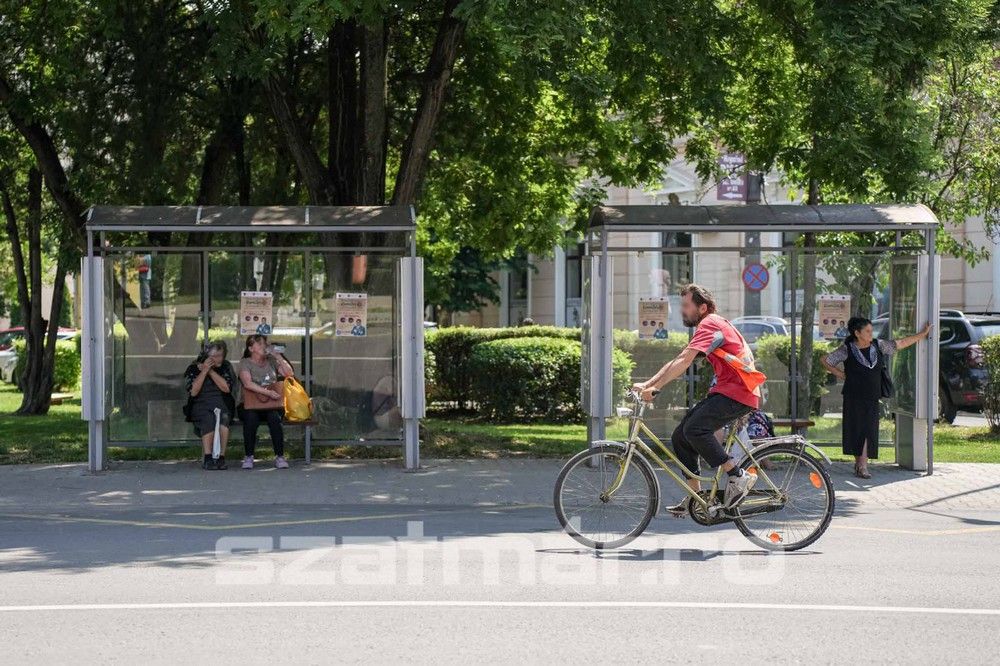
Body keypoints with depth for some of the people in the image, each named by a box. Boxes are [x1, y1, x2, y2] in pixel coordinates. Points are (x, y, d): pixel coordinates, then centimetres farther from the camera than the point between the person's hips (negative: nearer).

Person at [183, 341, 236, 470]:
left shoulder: (226, 367, 9)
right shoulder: (193, 368, 5)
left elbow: (226, 388, -6)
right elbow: (193, 392, -8)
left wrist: (211, 371, -10)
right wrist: (204, 371, -12)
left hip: (221, 404, 1)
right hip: (200, 405, -1)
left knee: (224, 416, -33)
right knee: (208, 419, -34)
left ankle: (221, 456, -31)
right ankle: (208, 458, -34)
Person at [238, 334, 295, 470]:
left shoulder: (271, 361, 17)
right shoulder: (245, 363, 5)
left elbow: (290, 374, 4)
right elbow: (247, 383, -13)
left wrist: (278, 356, -2)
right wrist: (267, 392, -22)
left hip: (272, 406, 2)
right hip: (252, 406, -2)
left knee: (274, 418, -31)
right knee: (250, 418, -34)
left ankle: (280, 457, -24)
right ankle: (248, 457, -20)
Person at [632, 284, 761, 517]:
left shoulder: (710, 325, -11)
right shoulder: (708, 327, 21)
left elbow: (683, 362, -23)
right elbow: (676, 362, 17)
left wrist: (654, 387, -25)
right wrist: (646, 384, 7)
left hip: (739, 393, -10)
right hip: (725, 391, 10)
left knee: (695, 428, -27)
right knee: (680, 437, 4)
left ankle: (738, 476, -19)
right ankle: (695, 496, 8)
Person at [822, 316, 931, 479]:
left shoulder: (878, 346, 7)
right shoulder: (847, 350, -4)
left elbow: (901, 343, 14)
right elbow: (826, 360, 3)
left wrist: (922, 334, 16)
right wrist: (840, 374, -1)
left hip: (872, 398, 3)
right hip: (854, 397, -3)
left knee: (868, 430, -2)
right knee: (857, 430, -2)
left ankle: (861, 466, 0)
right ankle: (861, 465, 5)